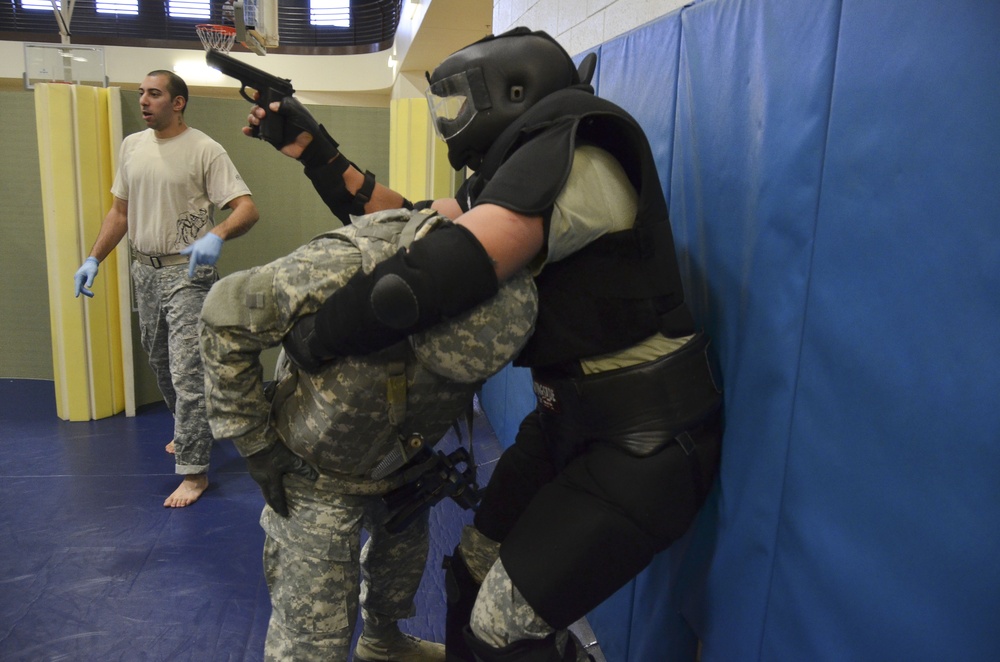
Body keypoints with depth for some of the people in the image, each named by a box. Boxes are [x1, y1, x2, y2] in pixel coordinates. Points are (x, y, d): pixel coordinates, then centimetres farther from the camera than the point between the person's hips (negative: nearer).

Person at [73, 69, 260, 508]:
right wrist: (93, 259, 8)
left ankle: (194, 471, 0)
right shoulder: (132, 146, 10)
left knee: (187, 373, -8)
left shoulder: (204, 150, -11)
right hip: (145, 271, 7)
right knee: (161, 364, 19)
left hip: (188, 274, -7)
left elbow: (247, 208, -18)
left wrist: (216, 236, -37)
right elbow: (120, 211, 16)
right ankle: (189, 432, 41)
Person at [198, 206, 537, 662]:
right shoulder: (340, 270, -36)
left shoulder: (501, 301, -22)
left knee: (404, 552, 27)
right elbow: (227, 316, -22)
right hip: (318, 473, -4)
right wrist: (254, 441, -18)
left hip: (401, 467, 5)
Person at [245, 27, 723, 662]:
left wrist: (315, 337, -16)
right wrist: (313, 148, 7)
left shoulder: (569, 158, -21)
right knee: (473, 573, 12)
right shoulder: (515, 179, 11)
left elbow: (432, 276, -30)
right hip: (567, 417, 9)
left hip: (644, 440, -9)